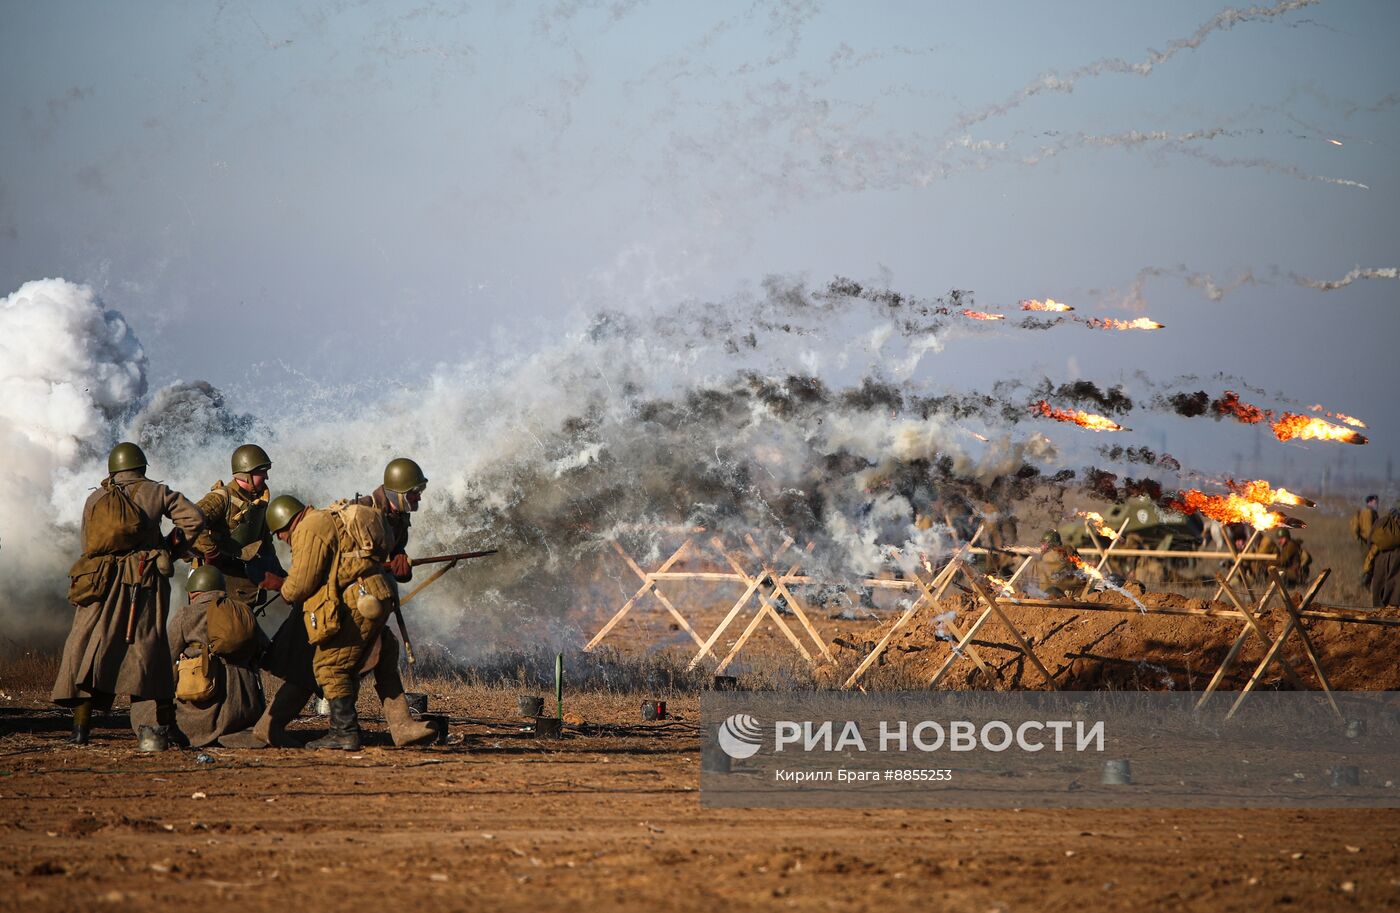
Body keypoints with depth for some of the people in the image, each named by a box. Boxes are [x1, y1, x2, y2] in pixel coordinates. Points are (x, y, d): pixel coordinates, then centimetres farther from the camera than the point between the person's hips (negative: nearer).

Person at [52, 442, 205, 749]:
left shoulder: (95, 499, 13)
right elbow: (193, 518, 1)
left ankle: (81, 725, 3)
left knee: (86, 650, 7)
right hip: (145, 583, -1)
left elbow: (87, 545, 15)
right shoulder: (155, 493, 8)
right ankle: (153, 727, -9)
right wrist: (172, 548, 13)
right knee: (147, 651, 0)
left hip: (100, 582, 1)